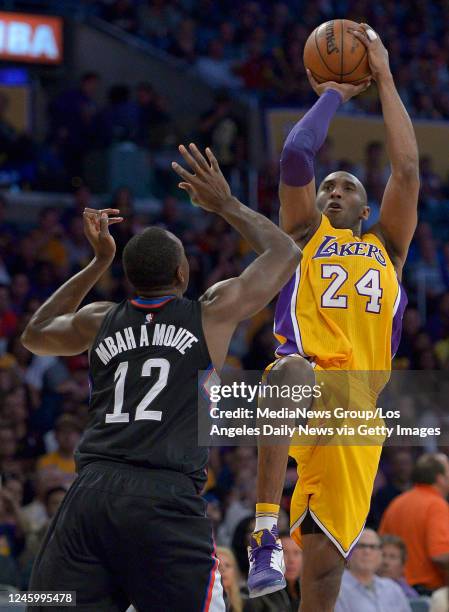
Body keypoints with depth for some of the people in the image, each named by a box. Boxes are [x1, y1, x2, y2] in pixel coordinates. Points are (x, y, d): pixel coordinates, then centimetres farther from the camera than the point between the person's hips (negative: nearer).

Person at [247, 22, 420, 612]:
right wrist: (333, 94, 21)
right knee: (296, 370, -42)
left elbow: (407, 168, 16)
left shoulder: (387, 246, 28)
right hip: (303, 373, -3)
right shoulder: (306, 234, 21)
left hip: (357, 407, 3)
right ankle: (265, 531, -49)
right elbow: (296, 155, 7)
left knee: (326, 554, -3)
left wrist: (384, 77, 18)